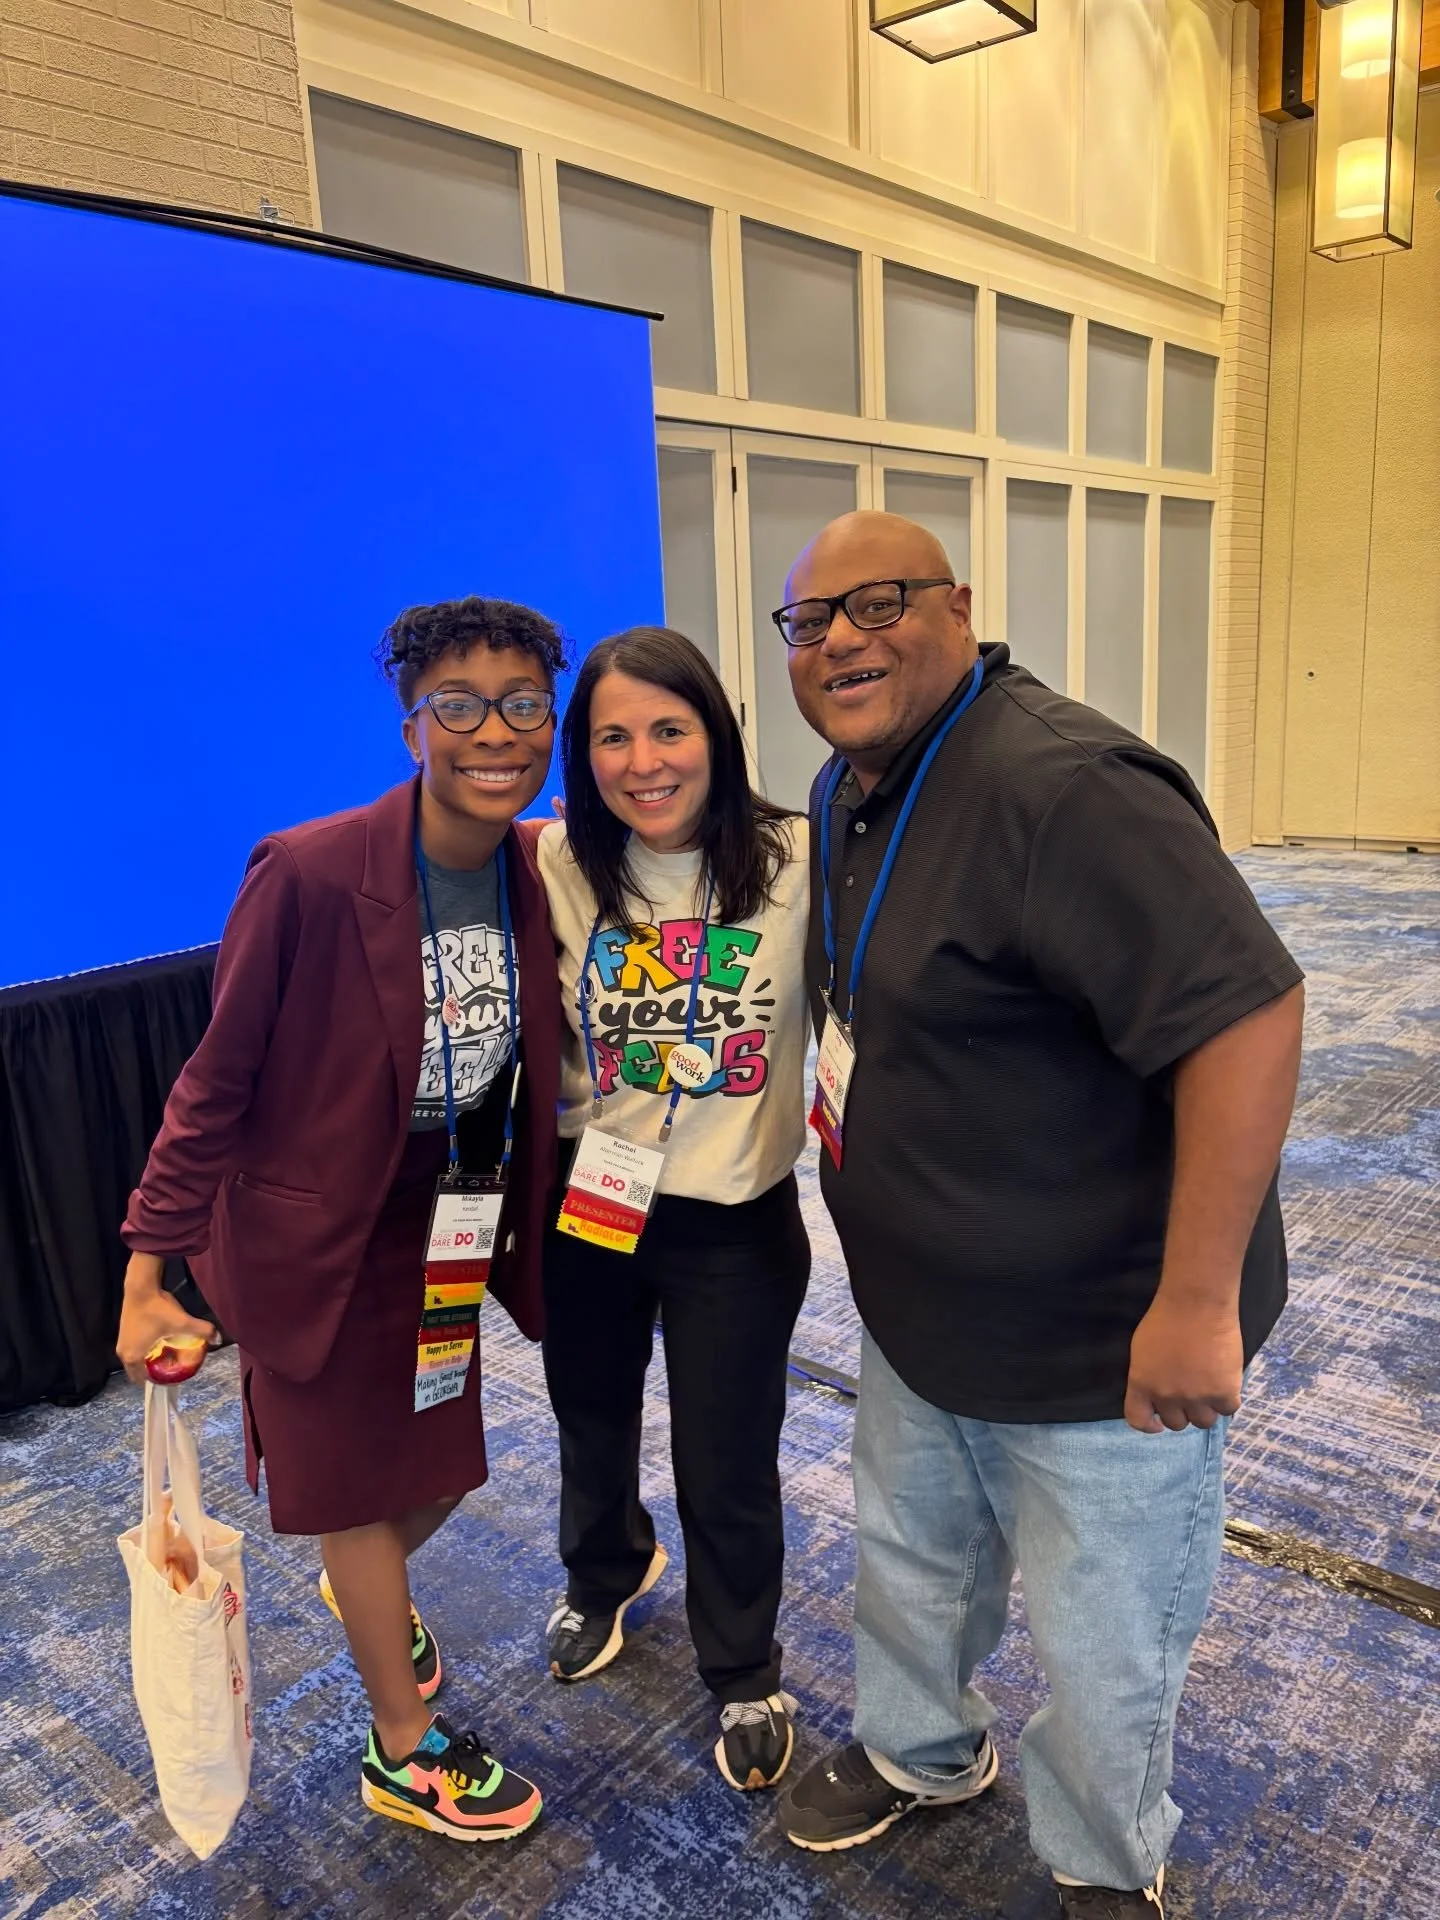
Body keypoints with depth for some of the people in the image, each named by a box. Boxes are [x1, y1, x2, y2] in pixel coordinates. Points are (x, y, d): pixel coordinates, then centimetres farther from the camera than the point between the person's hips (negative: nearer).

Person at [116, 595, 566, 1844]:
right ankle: (405, 1753, 38)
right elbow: (219, 1079, -16)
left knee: (443, 1458, 22)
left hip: (454, 1228, 5)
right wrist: (149, 1270, -14)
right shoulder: (310, 875, -25)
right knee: (359, 1481, 14)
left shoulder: (539, 874, -8)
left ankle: (365, 1584, 58)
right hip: (323, 1237, -5)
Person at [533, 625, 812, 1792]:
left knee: (729, 1467, 12)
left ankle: (745, 1676, 43)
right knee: (591, 1420, 27)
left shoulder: (796, 863, -17)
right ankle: (605, 1576, 61)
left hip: (736, 1220, -2)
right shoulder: (556, 869, -12)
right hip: (588, 1206, 3)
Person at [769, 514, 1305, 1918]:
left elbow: (1247, 1010, -33)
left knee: (1099, 1648, 15)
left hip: (1095, 1343, -8)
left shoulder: (1060, 788, -28)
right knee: (908, 1559, 28)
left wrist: (1198, 1299, -30)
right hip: (920, 1310, 9)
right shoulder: (850, 786, 4)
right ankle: (917, 1753, 56)